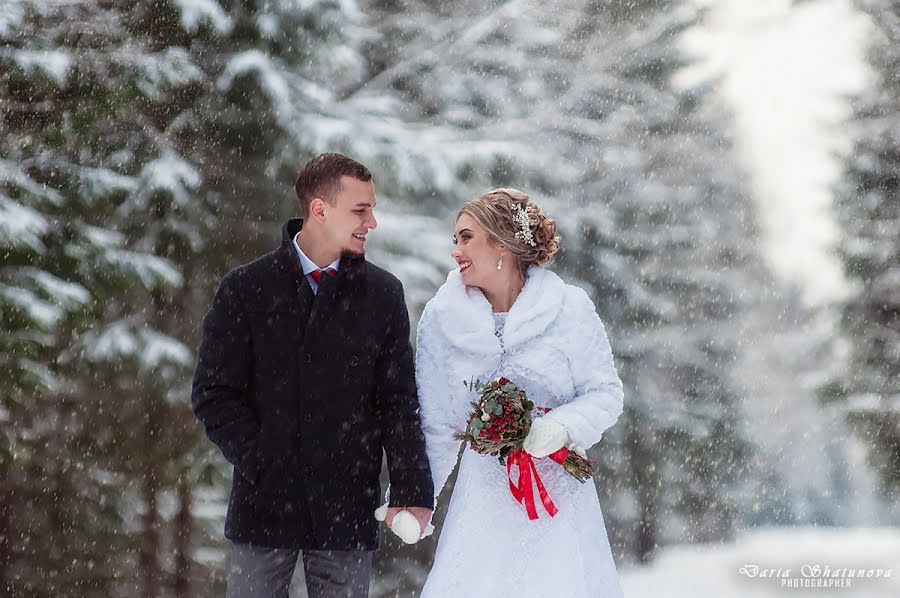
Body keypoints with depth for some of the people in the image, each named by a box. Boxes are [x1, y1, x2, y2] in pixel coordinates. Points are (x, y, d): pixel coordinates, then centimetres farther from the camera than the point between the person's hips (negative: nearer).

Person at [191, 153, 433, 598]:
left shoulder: (383, 294, 6)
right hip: (263, 506, -1)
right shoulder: (245, 289, 2)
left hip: (348, 510, 1)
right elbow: (214, 394, 1)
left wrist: (412, 493, -3)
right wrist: (261, 465, -8)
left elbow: (399, 403, 5)